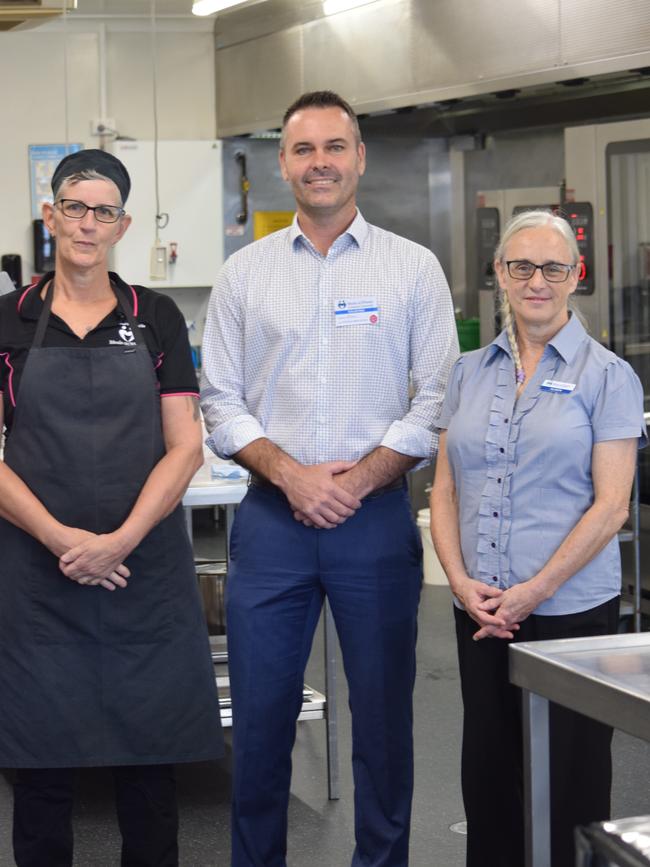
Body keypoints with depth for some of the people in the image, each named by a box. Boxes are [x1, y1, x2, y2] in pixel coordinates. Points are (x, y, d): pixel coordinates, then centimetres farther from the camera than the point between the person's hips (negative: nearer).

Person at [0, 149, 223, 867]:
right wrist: (59, 537, -13)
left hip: (145, 565, 1)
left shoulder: (155, 319, 6)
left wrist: (121, 540, -12)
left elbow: (185, 446, 1)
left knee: (149, 753, 5)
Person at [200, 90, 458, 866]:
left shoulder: (413, 268, 3)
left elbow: (436, 399, -1)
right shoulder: (245, 273, 7)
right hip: (272, 517, 1)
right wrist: (290, 474, -10)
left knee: (383, 713, 7)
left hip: (376, 516, -1)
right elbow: (221, 402, 5)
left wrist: (359, 478, -12)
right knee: (259, 714, 6)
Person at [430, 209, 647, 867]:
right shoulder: (470, 373, 10)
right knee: (487, 775, 9)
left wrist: (535, 590, -14)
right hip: (481, 611, 4)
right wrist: (462, 582, -5)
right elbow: (445, 490, 9)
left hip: (571, 610, -4)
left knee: (567, 784, 2)